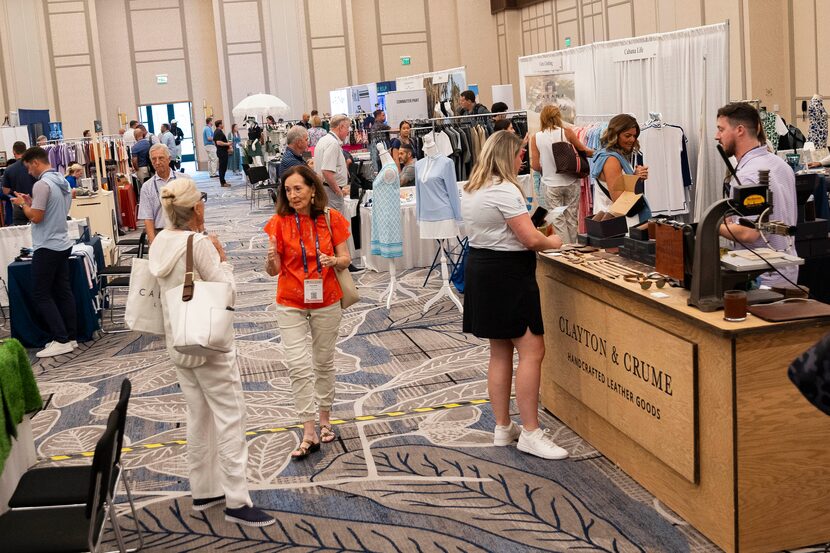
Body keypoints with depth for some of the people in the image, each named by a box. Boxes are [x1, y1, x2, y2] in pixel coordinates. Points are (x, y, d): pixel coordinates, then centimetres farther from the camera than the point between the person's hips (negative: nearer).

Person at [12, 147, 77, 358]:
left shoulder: (42, 184, -18)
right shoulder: (62, 182, 11)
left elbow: (36, 217, -20)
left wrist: (23, 204, -3)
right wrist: (31, 202, 14)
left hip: (47, 247, -9)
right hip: (63, 244, 9)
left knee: (41, 295, -2)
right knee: (63, 292, 10)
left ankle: (61, 340, -5)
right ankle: (70, 337, 13)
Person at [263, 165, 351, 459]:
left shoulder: (331, 218, -6)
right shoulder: (279, 222, -7)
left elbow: (346, 258, -1)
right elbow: (274, 270, -6)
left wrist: (334, 261, -23)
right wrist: (270, 259, -28)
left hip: (326, 302, 1)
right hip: (290, 304, -1)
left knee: (324, 362, 14)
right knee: (298, 366, -7)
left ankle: (324, 419, 32)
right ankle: (309, 433, 1)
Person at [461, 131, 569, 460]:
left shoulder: (472, 190, 12)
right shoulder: (504, 191, -17)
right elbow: (531, 239, -20)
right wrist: (552, 243, 2)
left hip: (480, 269, 10)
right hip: (508, 273, -10)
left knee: (500, 352, 14)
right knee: (532, 351, -6)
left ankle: (503, 428, 20)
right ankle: (530, 433, -4)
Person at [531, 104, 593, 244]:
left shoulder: (535, 138, -5)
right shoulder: (566, 132, -7)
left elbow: (535, 166, -4)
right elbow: (584, 151, 4)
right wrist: (591, 151, 25)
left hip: (550, 184, 0)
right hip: (571, 182, 0)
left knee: (558, 221, 7)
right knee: (572, 218, 13)